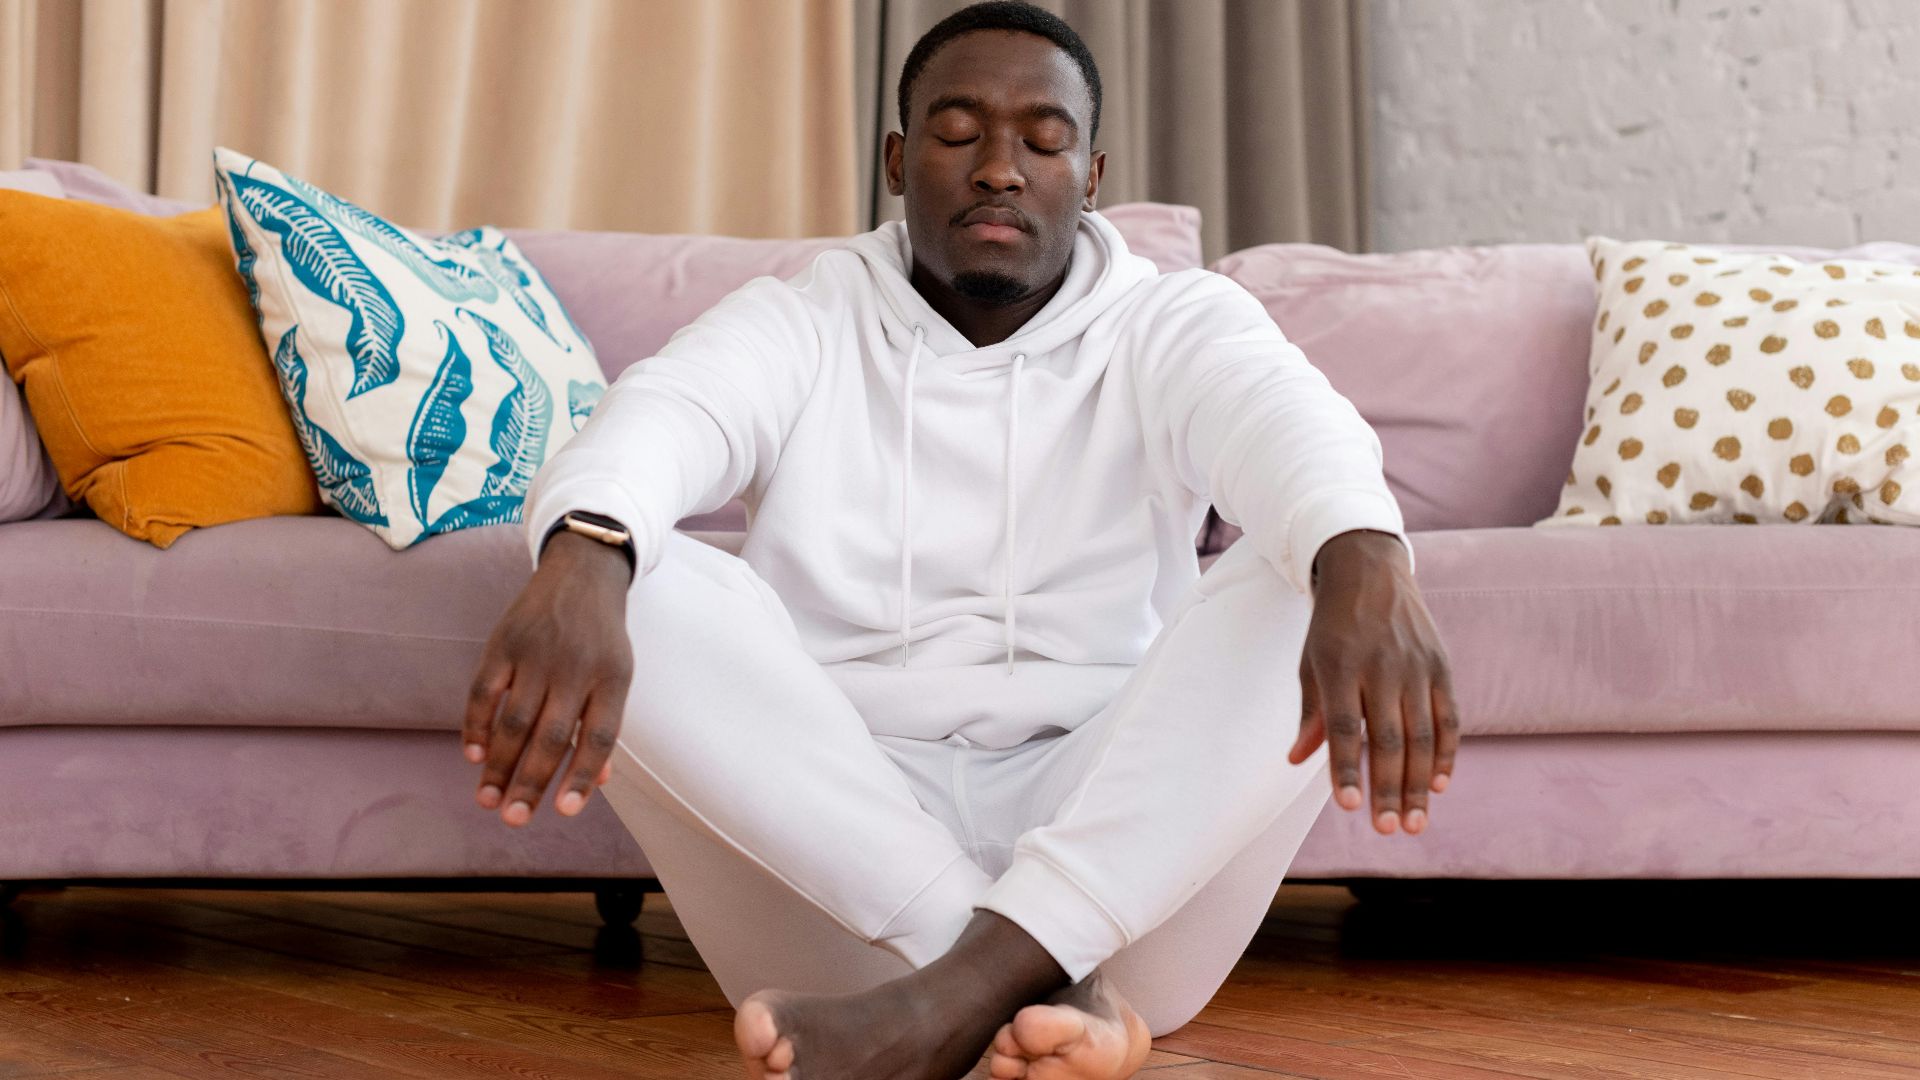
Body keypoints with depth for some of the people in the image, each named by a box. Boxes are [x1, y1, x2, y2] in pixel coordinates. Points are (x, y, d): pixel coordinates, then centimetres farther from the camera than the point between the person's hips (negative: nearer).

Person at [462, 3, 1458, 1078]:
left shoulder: (1173, 324, 8)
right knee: (647, 590, -22)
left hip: (1122, 853, 0)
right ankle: (1045, 985, -32)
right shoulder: (801, 324, 9)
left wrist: (1362, 560, -43)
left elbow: (1286, 415, -16)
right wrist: (581, 557, -41)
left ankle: (965, 988, -34)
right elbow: (663, 414, -15)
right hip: (834, 847, 0)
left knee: (1310, 580, -22)